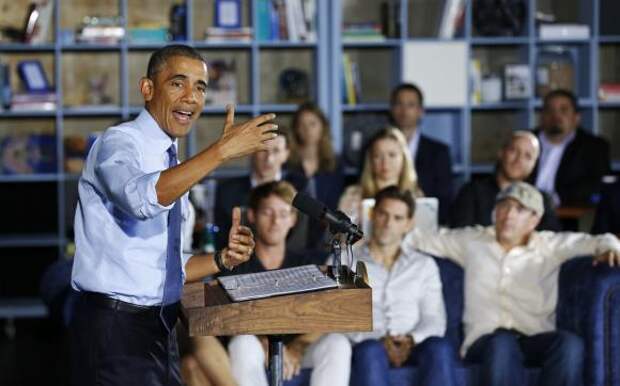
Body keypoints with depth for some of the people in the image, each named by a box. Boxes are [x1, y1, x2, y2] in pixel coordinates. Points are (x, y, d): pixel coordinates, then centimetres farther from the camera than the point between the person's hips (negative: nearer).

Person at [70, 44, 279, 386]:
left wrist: (223, 258, 3)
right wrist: (222, 150, -34)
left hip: (159, 329, 8)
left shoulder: (172, 168, 17)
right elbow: (143, 198, -33)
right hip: (115, 330, -8)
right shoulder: (118, 143, -9)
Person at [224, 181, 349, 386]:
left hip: (301, 354, 2)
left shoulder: (310, 264, 16)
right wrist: (266, 345, -24)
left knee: (337, 344, -28)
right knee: (243, 344, -35)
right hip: (254, 353, -2)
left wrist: (297, 347, -18)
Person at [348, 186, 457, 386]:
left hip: (411, 349, 2)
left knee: (440, 348, -34)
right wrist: (379, 341, -14)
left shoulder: (424, 265, 22)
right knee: (371, 351, -38)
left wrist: (411, 340, -12)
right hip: (368, 347, -2)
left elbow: (434, 319, 11)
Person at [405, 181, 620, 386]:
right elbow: (423, 240, 20)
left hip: (536, 341, 1)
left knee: (570, 343, -33)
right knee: (502, 343, -38)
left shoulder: (550, 246, 17)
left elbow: (591, 241, 11)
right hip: (485, 341, -1)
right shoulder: (471, 241, 20)